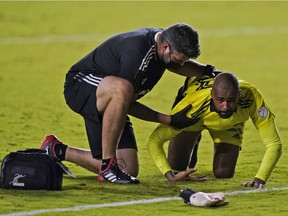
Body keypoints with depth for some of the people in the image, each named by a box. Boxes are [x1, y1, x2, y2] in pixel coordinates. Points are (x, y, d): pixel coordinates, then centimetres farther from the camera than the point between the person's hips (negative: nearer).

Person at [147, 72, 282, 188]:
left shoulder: (251, 97, -44)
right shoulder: (193, 105, -47)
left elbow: (274, 143, -36)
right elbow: (154, 140, -41)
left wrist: (260, 180, -49)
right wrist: (170, 176, -54)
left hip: (231, 123, 1)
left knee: (224, 174, -7)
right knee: (176, 166, -4)